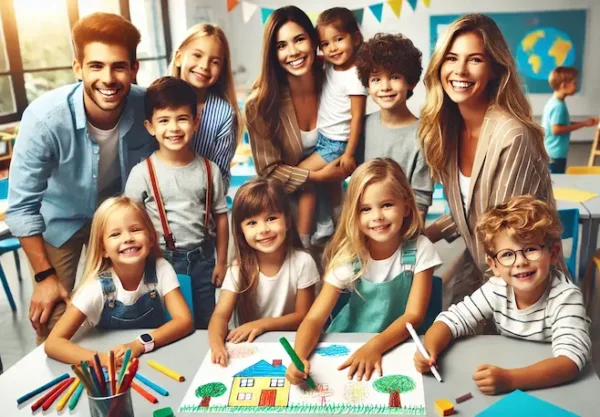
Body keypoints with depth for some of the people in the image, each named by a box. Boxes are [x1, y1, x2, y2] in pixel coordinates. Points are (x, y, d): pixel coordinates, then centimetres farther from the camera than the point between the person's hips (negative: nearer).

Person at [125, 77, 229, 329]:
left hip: (202, 259, 2)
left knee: (206, 325, 17)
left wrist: (221, 262, 4)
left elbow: (220, 216, 3)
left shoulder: (209, 169, -5)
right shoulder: (142, 173, -11)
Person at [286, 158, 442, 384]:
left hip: (402, 344, 0)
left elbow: (414, 315, -15)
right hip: (351, 342, 0)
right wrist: (298, 357, -36)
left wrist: (375, 346, -31)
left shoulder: (419, 250, -13)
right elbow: (314, 318, -17)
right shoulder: (349, 256, -13)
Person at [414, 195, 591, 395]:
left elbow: (570, 360, -31)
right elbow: (452, 320, -5)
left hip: (553, 387, -3)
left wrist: (510, 379, -43)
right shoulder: (496, 289, -10)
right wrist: (430, 350, -25)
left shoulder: (565, 297, -20)